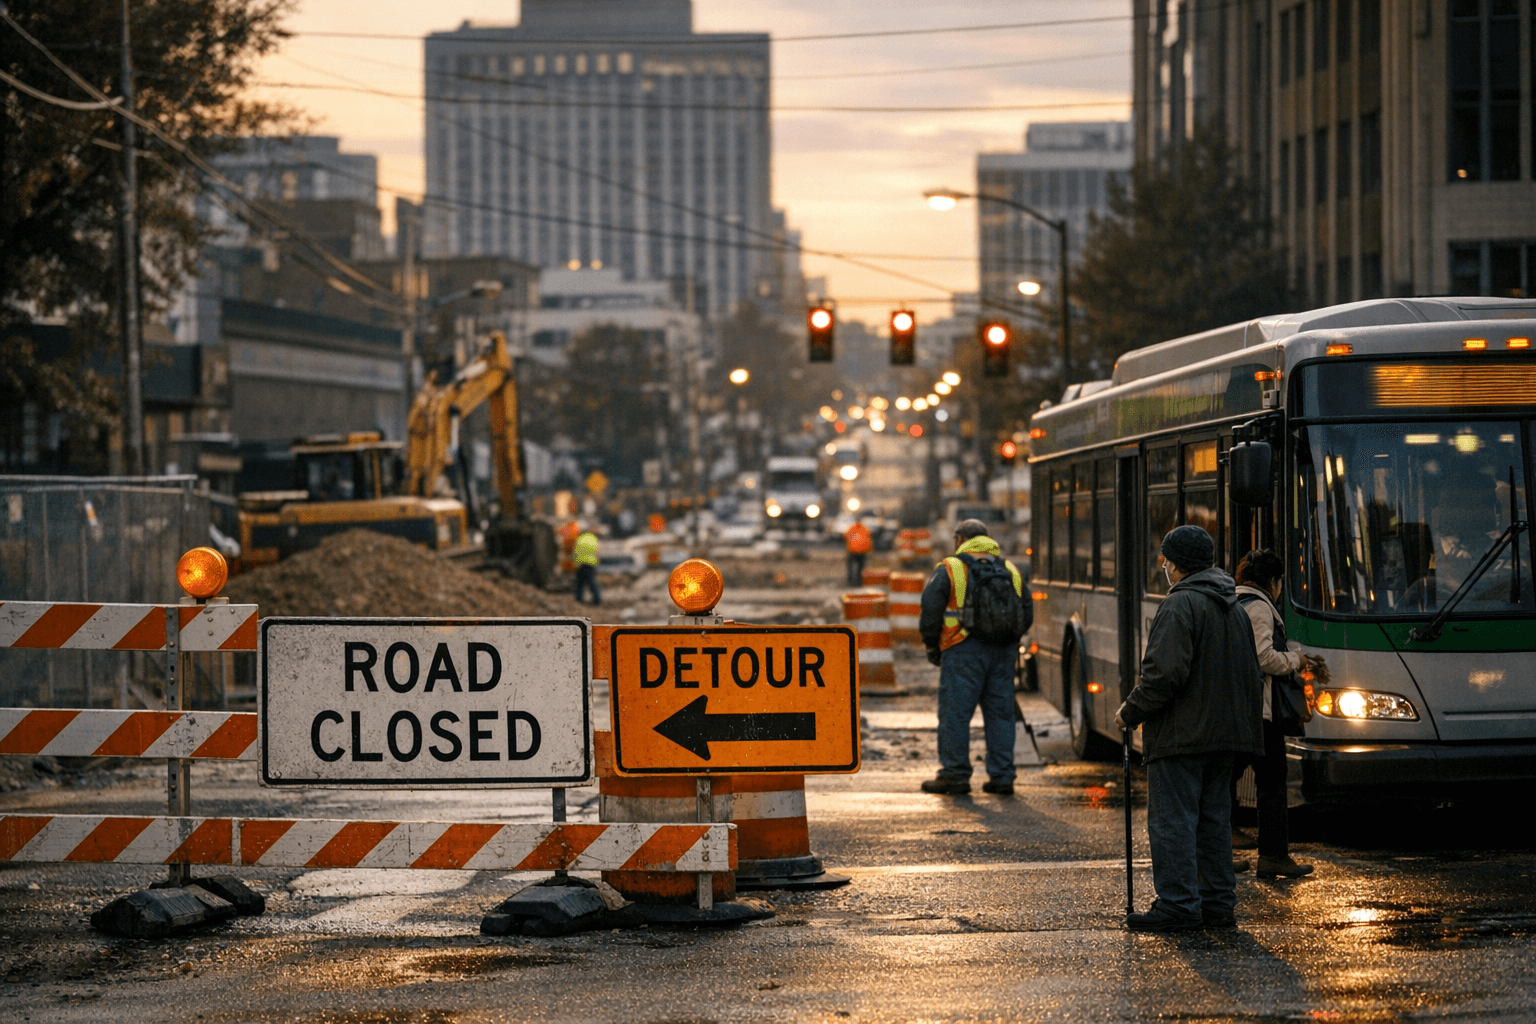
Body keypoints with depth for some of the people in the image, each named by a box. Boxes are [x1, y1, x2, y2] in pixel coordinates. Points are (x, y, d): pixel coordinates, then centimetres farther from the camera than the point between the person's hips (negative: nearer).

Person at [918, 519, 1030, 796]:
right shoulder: (1011, 571, 14)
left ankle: (955, 774, 0)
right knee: (1000, 713, 8)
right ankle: (1002, 777, 6)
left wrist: (931, 645, 8)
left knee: (955, 713, 0)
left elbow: (930, 612, -3)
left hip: (963, 651, -5)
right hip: (1004, 651, 5)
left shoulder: (949, 569, -1)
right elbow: (1027, 613, 15)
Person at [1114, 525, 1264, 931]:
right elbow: (1251, 675, 20)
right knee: (1213, 820, 13)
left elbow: (1165, 674, -22)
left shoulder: (1180, 605, -14)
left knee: (1172, 821, -5)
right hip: (1223, 734, 9)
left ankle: (1178, 905, -7)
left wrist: (1131, 712, -10)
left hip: (1180, 736, -9)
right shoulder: (1235, 609, 16)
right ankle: (1218, 904, 14)